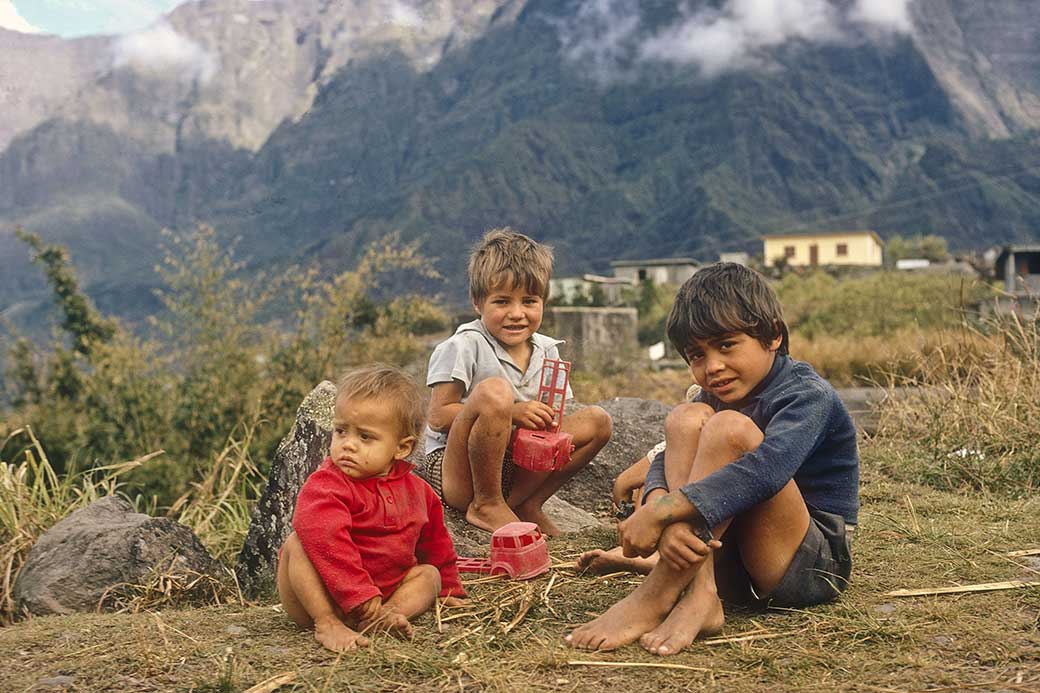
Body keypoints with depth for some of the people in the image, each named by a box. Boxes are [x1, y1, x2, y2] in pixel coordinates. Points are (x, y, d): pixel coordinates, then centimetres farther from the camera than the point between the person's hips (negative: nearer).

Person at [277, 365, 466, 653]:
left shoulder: (416, 490, 3)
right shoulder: (325, 485, -18)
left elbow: (435, 542, 20)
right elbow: (327, 542, -34)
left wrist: (448, 590, 28)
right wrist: (362, 598, -38)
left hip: (380, 593, 6)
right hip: (324, 596, -6)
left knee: (428, 574, 0)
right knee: (297, 543, -26)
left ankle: (388, 613, -26)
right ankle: (326, 624, -32)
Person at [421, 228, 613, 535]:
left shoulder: (546, 351, 6)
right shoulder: (465, 346, -13)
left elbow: (547, 419, 13)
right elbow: (439, 417, -17)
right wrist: (512, 412, -25)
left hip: (514, 471, 6)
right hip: (454, 472, -6)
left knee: (597, 420, -3)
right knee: (494, 391, -33)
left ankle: (525, 503, -3)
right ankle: (486, 506, -16)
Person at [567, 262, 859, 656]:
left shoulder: (809, 396, -14)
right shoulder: (715, 396, 9)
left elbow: (767, 469, -33)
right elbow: (666, 462, -7)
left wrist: (659, 513, -38)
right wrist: (664, 513, -31)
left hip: (813, 564, -6)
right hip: (732, 563, 6)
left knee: (729, 428, -27)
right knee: (686, 419, -14)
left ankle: (653, 599, -27)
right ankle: (698, 595, -28)